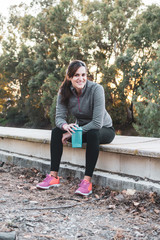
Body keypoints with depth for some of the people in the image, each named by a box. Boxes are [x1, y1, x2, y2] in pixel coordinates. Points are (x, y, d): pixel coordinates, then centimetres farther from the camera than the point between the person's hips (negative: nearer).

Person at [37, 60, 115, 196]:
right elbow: (59, 117, -13)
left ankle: (87, 181, -35)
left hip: (104, 130, -5)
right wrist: (65, 126, -37)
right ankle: (53, 176, -17)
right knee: (57, 131, -18)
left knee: (92, 134, -37)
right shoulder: (64, 92, -10)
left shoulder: (96, 89, -25)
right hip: (82, 128, 5)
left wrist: (73, 133, -30)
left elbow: (97, 123, -29)